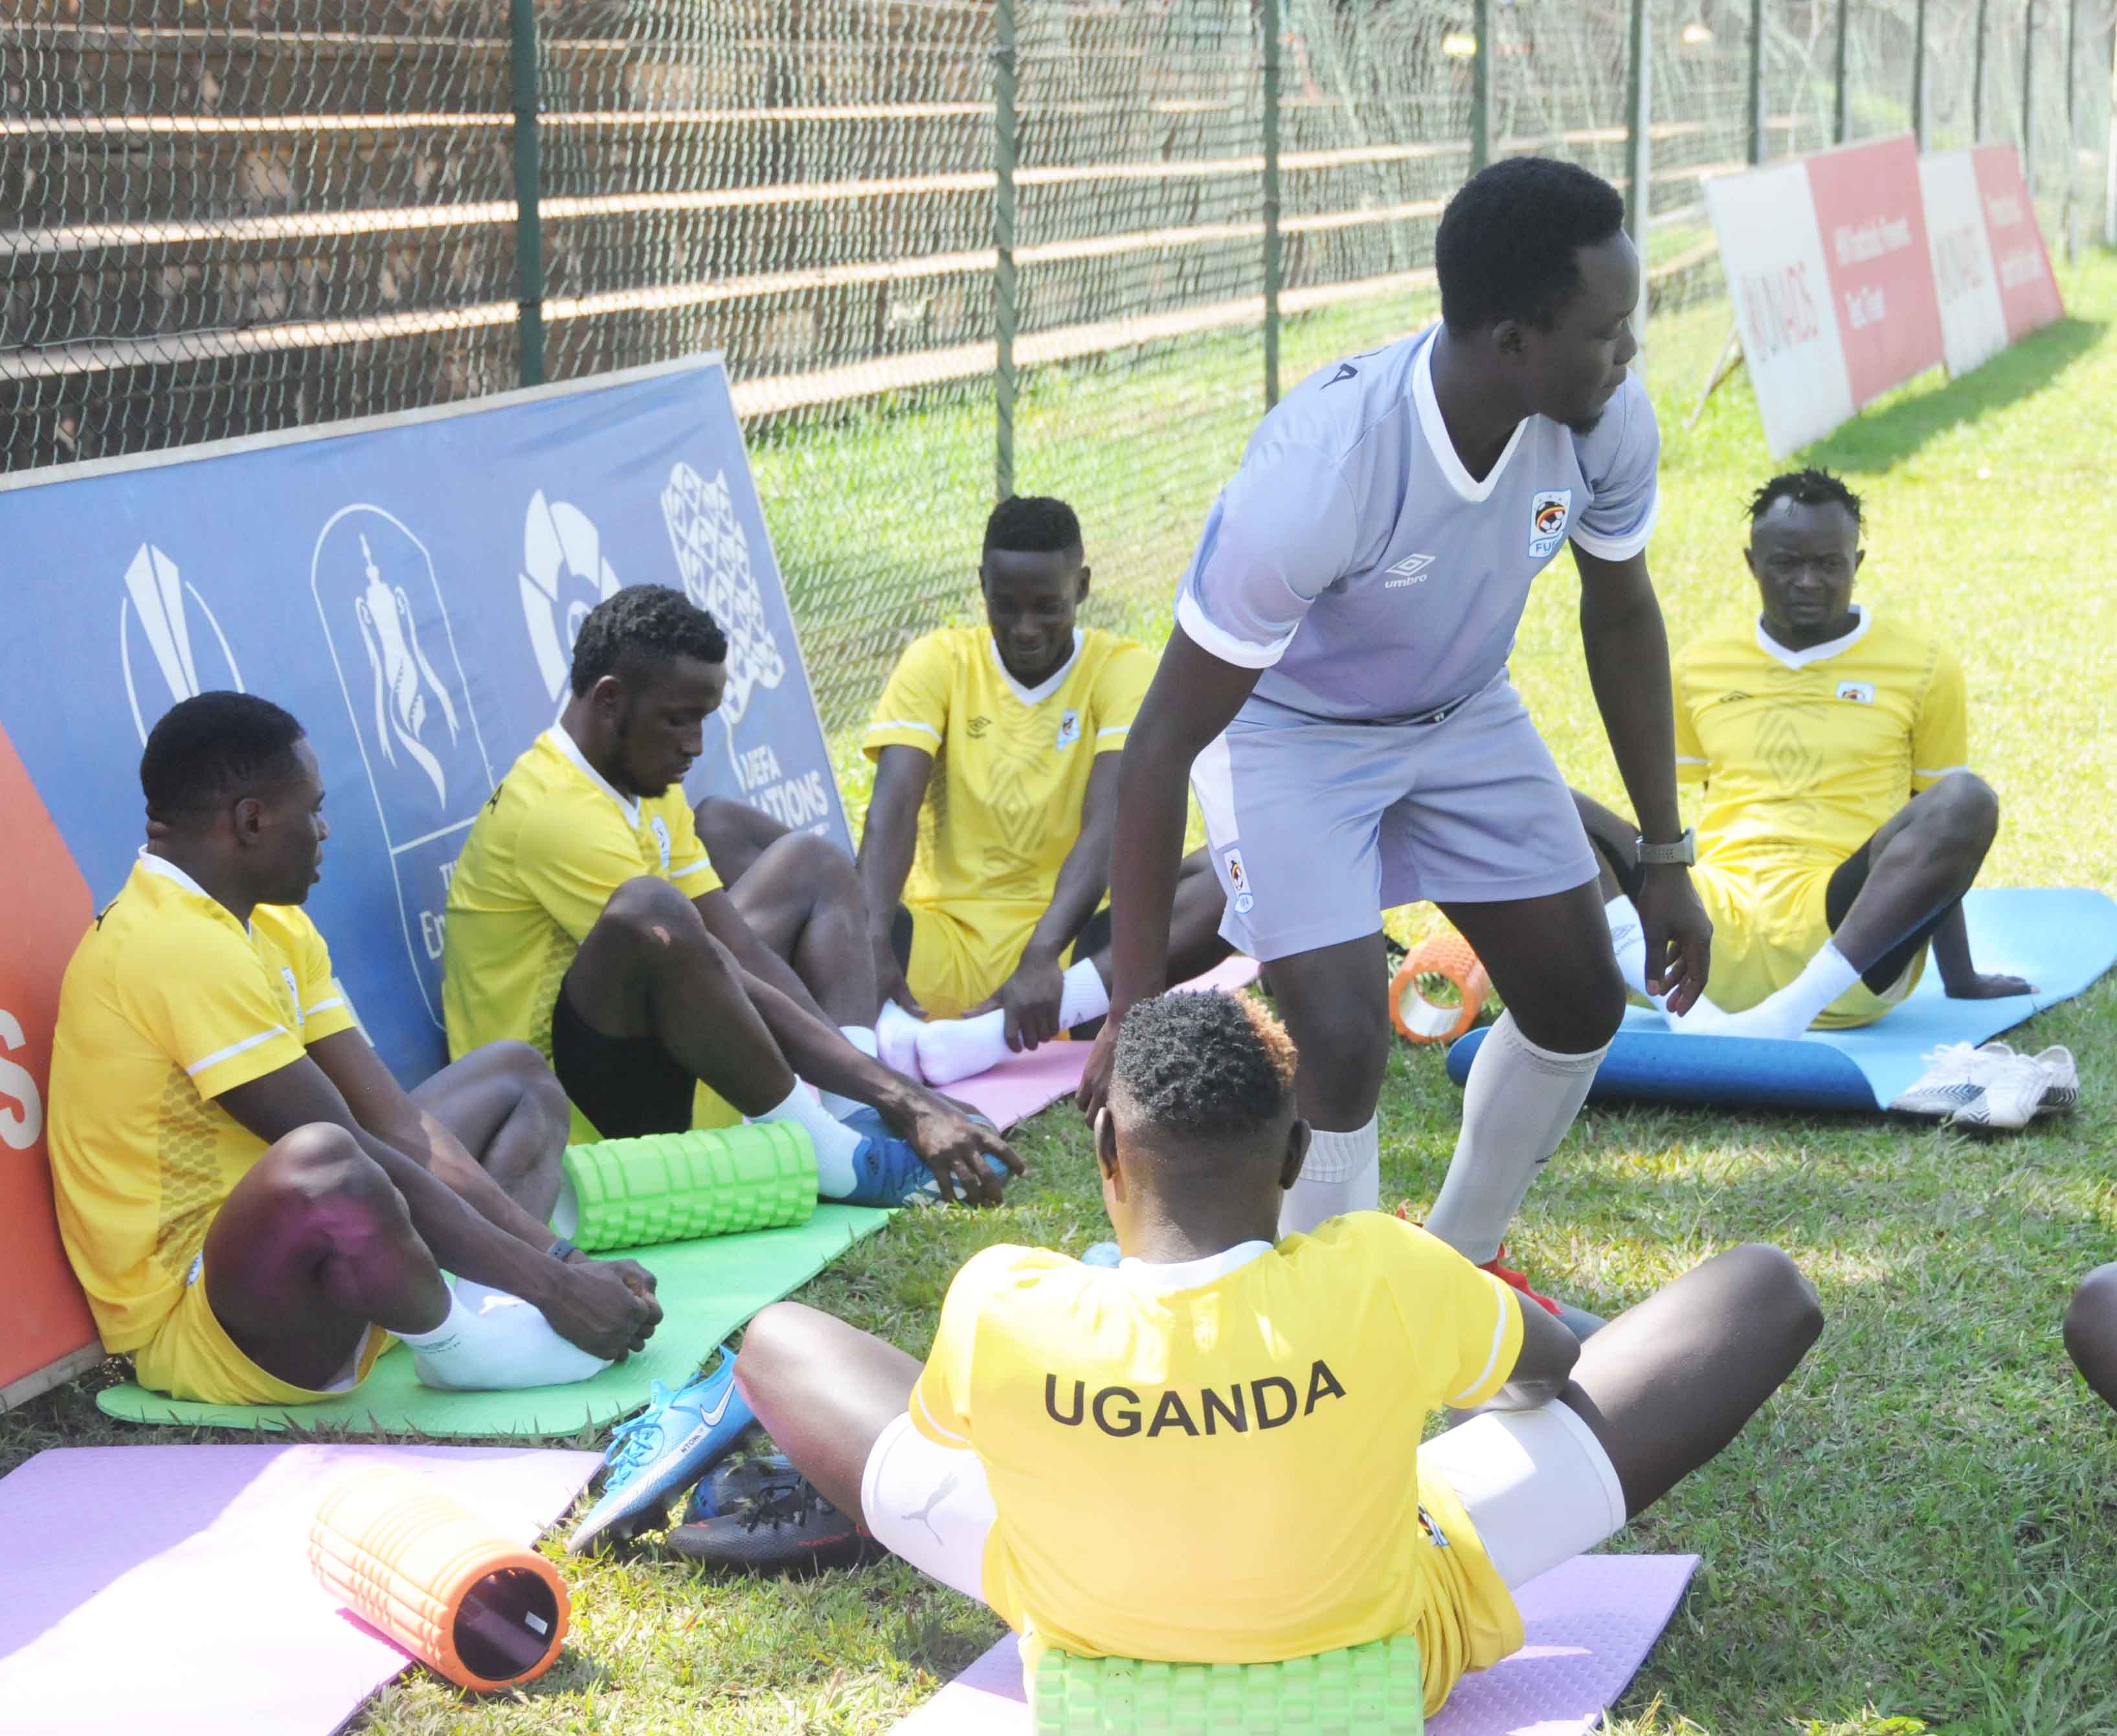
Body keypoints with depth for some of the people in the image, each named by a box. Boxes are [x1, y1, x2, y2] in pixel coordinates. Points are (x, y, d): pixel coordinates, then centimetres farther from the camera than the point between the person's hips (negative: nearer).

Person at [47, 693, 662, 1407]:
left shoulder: (272, 926, 11)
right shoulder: (178, 948, -21)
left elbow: (401, 1126, 6)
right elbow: (358, 1158, -23)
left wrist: (556, 1260, -5)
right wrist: (551, 1286, -19)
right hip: (197, 1328, -11)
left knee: (516, 1074, 21)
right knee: (321, 1165, -44)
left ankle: (486, 1303, -9)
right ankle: (466, 1340, -12)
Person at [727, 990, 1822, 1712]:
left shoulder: (1002, 1309, -32)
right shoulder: (1383, 1282, -34)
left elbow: (941, 1426, -6)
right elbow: (1556, 1365, -9)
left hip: (1092, 1662, 1)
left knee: (778, 1342, 14)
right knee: (1763, 1292, 5)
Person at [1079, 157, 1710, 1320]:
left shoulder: (1608, 423, -23)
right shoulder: (1317, 474, -40)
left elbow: (1620, 614, 0)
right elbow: (1164, 742, -32)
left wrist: (1665, 856, 4)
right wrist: (1136, 1010, -29)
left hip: (1463, 711, 6)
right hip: (1286, 727, -6)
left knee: (1578, 1001, 8)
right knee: (1340, 1042, -20)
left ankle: (1459, 1268, 33)